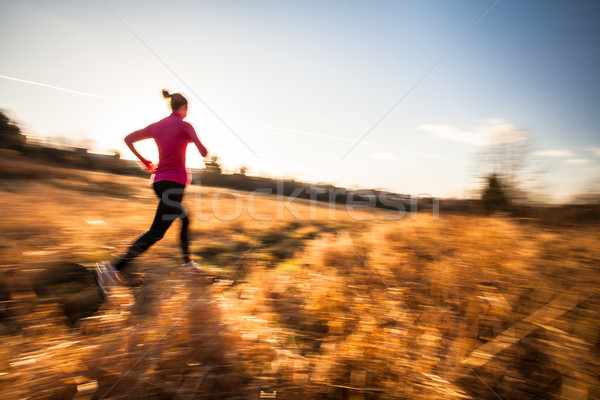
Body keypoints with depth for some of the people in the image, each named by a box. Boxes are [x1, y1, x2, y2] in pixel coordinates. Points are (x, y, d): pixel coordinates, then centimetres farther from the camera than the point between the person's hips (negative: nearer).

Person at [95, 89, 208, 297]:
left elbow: (128, 139, 10)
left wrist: (144, 161, 15)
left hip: (159, 181, 8)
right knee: (156, 232, -11)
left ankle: (187, 262, 30)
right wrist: (203, 149, 12)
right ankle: (114, 268, -20)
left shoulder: (156, 126, 14)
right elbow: (203, 152, -11)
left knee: (185, 219, 23)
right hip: (175, 182, -8)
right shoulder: (185, 126, -4)